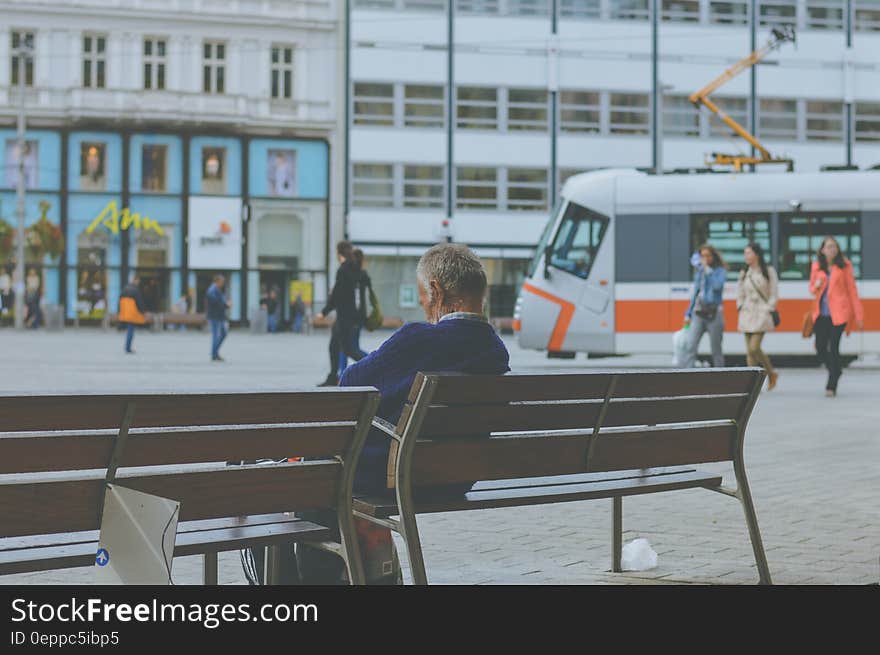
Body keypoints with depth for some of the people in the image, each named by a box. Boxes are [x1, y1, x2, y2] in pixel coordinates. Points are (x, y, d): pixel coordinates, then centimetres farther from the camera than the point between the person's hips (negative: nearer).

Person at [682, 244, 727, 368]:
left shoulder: (720, 271, -1)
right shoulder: (699, 271, 14)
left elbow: (717, 286, -20)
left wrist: (708, 270, -13)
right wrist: (688, 314, 17)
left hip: (714, 313, -4)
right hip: (698, 312, 4)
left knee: (716, 350, 3)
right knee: (691, 347, -8)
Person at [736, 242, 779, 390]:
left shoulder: (769, 271, -1)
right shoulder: (744, 273, 12)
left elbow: (774, 295, -2)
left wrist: (767, 310, -9)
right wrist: (741, 308, 5)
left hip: (761, 313, -5)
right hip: (746, 315, 5)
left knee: (754, 348, -16)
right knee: (749, 351, 2)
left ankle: (771, 374, 4)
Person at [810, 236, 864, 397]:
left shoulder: (845, 265, -1)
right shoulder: (816, 266, 8)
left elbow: (852, 289, 0)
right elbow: (812, 288, 17)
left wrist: (858, 315, -2)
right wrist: (816, 287, -9)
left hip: (839, 313, -4)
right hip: (821, 313, 4)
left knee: (833, 347, -9)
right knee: (820, 348, 3)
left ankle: (831, 386, -2)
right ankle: (836, 370, 32)